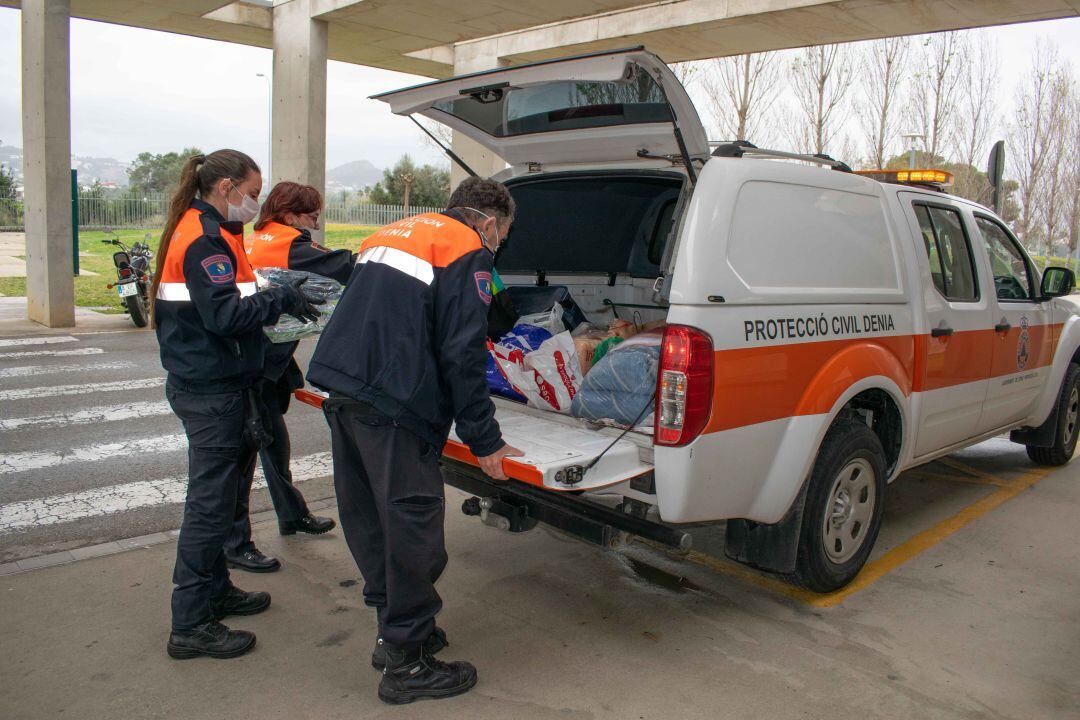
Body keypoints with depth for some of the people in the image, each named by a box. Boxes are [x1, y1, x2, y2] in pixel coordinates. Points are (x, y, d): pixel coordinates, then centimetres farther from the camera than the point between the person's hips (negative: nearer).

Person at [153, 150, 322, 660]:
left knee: (220, 498, 20)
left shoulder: (208, 232, 17)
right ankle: (191, 627, 7)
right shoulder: (204, 239, -15)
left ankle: (215, 590, 35)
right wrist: (281, 299, -14)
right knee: (210, 504, -3)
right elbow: (226, 316, -24)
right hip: (211, 393, -11)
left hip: (215, 386, 11)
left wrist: (275, 303, 4)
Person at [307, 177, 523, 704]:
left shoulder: (391, 234, 23)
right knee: (411, 529, 0)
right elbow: (463, 355, -10)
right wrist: (484, 441, -5)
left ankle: (395, 631, 32)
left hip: (342, 390, 9)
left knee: (368, 522, 17)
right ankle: (407, 664, 11)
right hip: (393, 408, -9)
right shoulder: (469, 255, -2)